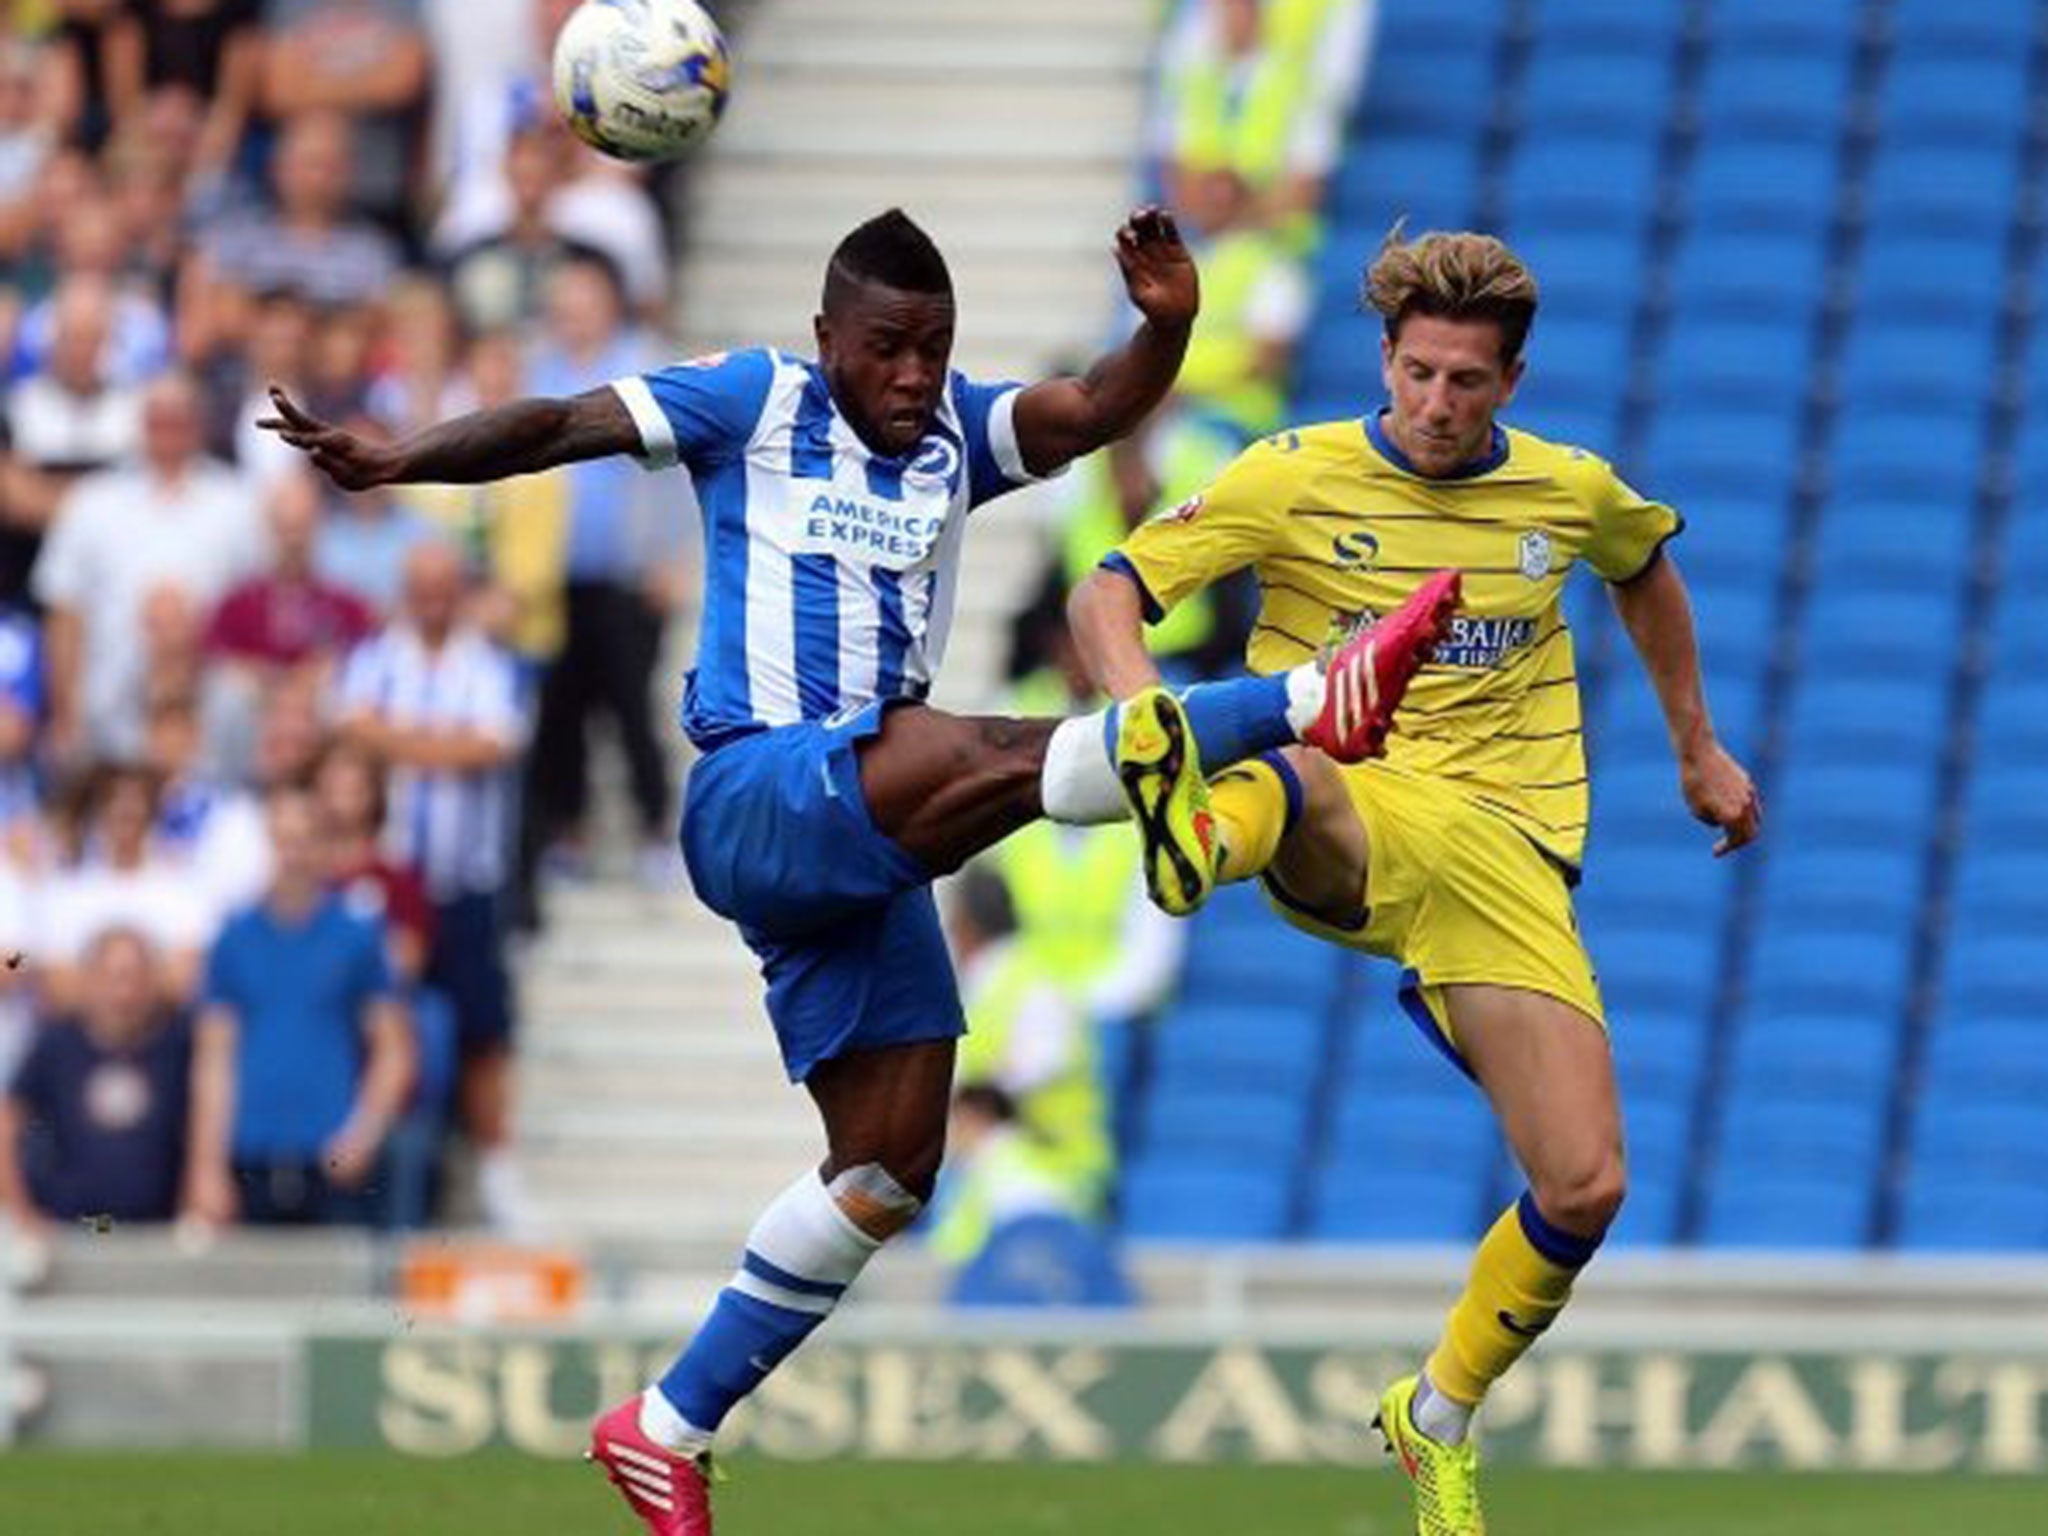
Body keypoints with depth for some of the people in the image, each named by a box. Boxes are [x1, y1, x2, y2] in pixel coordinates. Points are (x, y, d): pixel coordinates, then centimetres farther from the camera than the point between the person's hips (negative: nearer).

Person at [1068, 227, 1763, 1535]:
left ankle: (1440, 1416, 18)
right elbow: (1108, 597, -3)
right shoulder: (1297, 478, 1)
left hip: (1503, 853, 3)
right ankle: (1204, 839, -84)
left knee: (1585, 1187, -10)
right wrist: (1142, 699, -25)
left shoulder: (1570, 491, 10)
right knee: (1292, 765, -43)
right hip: (1345, 827, -3)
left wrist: (1699, 753, 36)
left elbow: (1646, 570, 34)